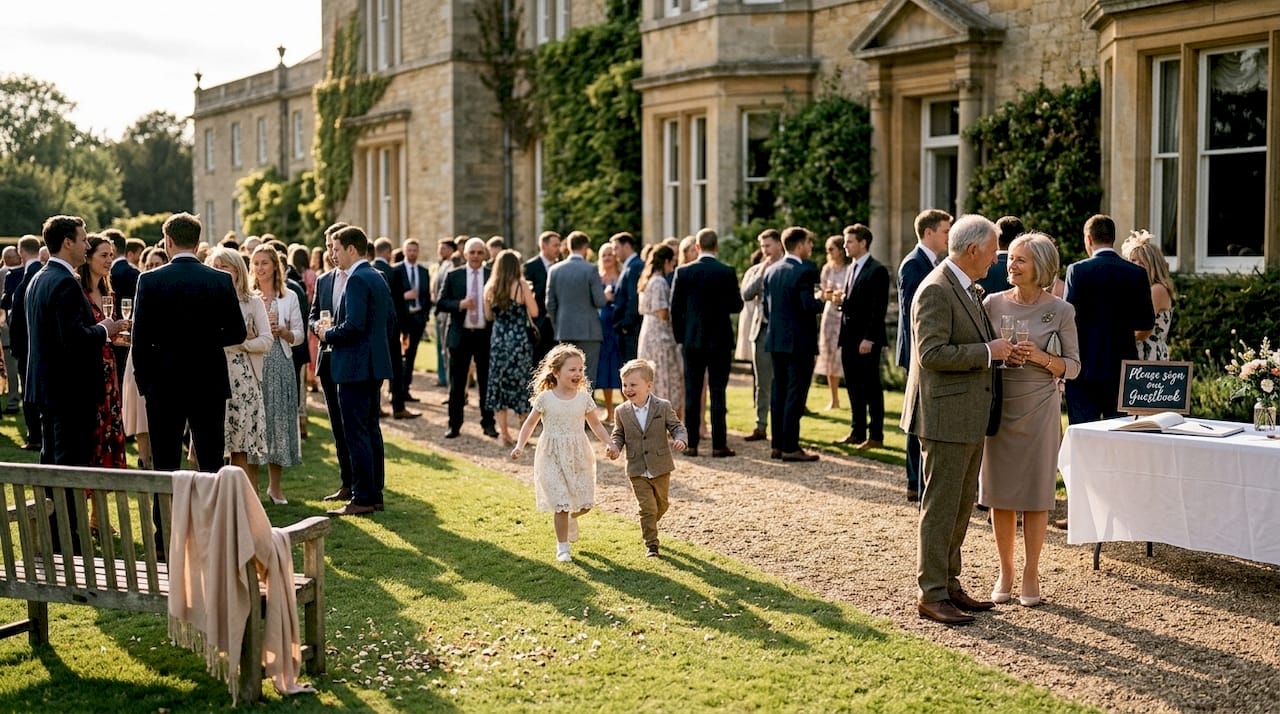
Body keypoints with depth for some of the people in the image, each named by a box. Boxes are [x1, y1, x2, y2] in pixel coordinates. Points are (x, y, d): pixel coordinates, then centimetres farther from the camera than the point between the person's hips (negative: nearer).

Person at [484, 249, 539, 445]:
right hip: (519, 341, -3)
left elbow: (489, 316, 10)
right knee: (521, 385, 5)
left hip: (498, 340, 3)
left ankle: (504, 431, 6)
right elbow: (534, 312, -10)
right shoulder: (521, 286, -9)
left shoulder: (490, 288, 3)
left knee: (499, 384, 9)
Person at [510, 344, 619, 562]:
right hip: (553, 458, -3)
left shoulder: (584, 398, 0)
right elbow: (530, 423, 2)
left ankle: (571, 517, 39)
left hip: (578, 456, 3)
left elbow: (596, 425, 9)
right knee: (561, 504, -6)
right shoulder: (545, 398, -7)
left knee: (584, 503, 3)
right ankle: (562, 547, 11)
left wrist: (609, 443, -4)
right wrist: (520, 446, -9)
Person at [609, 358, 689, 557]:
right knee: (647, 507, -3)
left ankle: (649, 525, 46)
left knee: (662, 503, 17)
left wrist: (680, 439, -25)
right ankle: (651, 544, 8)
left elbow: (677, 426, -4)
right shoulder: (622, 411, -3)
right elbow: (619, 434, 8)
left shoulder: (663, 407, -8)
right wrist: (615, 446, -12)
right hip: (637, 470, 0)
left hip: (661, 468, 1)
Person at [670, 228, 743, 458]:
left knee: (692, 393, 6)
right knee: (717, 393, 1)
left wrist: (680, 336, 10)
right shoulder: (727, 272, -7)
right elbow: (736, 305, -2)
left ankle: (691, 444, 7)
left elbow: (675, 308, -1)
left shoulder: (683, 272, -3)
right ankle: (719, 445, 1)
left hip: (692, 340, 1)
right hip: (720, 340, -1)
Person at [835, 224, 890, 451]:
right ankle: (857, 431, 20)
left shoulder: (877, 270, -11)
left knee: (871, 388, -3)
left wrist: (869, 338, -20)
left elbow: (879, 308, -16)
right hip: (849, 338, 8)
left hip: (867, 339, -8)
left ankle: (876, 436, 3)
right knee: (853, 387, 12)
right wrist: (841, 302, 2)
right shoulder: (853, 269, 16)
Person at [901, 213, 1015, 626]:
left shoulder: (968, 289, 16)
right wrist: (987, 352, -18)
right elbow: (932, 353, -23)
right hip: (946, 417, -10)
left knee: (961, 507, 15)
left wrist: (998, 352, 8)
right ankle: (930, 595, 4)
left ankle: (949, 584, 25)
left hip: (971, 418, 10)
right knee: (940, 507, -3)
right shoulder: (936, 290, -16)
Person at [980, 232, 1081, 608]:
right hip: (998, 406, 2)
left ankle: (1031, 573, 16)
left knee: (1035, 492, 4)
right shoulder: (993, 303, 2)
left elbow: (1073, 366, 0)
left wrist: (1041, 357, -17)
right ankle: (1005, 570, 20)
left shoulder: (1061, 310, -3)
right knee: (999, 491, 7)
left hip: (1039, 408, -2)